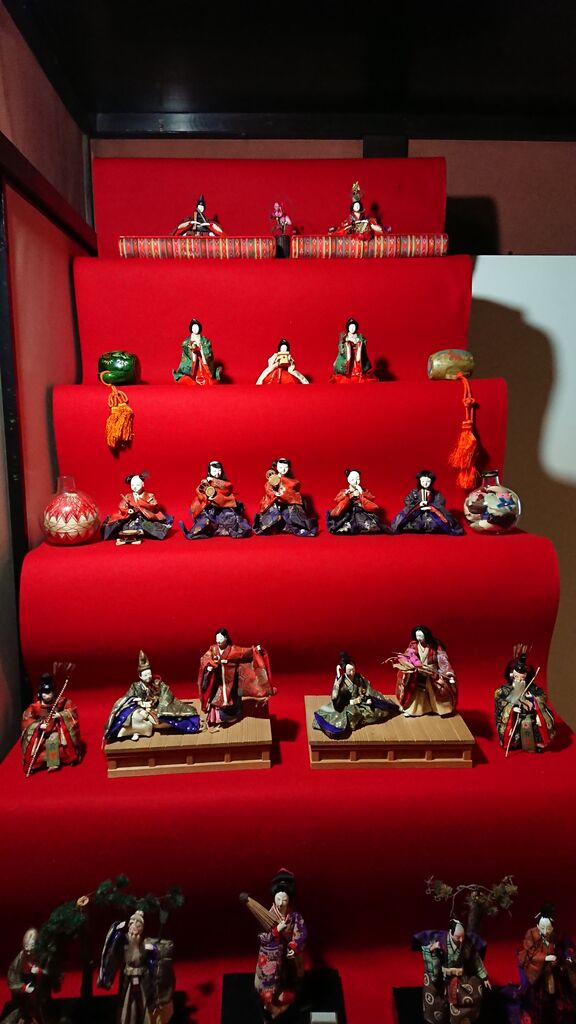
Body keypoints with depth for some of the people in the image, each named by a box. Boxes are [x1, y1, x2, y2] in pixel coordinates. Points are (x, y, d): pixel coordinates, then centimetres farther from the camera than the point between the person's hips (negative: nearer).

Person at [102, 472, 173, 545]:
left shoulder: (149, 496, 6)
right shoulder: (128, 497, 12)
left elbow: (153, 506, -10)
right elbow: (121, 508, 1)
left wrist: (138, 501, -16)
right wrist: (128, 511, -22)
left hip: (147, 518, -1)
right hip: (131, 519, 1)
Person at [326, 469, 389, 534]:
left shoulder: (364, 490, 17)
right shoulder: (344, 491, 14)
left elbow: (371, 498, 3)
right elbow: (336, 499, 0)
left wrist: (361, 493, -6)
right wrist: (347, 493, -7)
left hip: (362, 513, 1)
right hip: (348, 513, -1)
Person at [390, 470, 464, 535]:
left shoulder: (436, 493, 9)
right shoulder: (414, 492, 9)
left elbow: (441, 503, 0)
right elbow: (407, 501, 1)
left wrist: (430, 506, -17)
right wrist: (418, 504, -14)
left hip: (432, 514, 0)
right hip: (417, 515, 0)